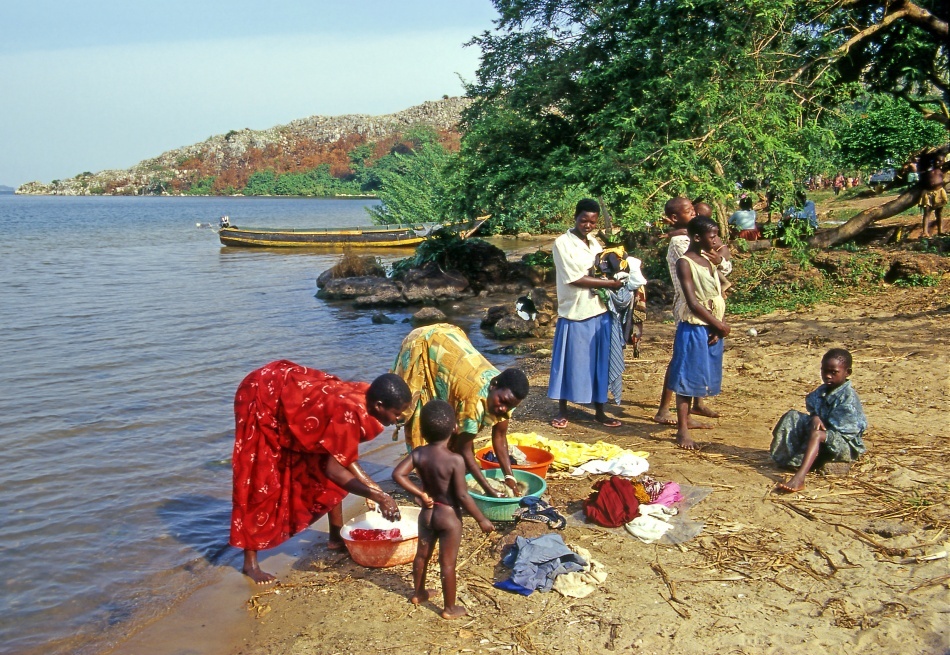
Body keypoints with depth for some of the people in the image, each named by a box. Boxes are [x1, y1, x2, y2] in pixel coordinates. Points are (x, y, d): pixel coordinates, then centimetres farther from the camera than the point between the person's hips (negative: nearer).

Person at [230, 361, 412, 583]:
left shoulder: (365, 397, -10)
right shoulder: (350, 413, -34)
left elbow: (343, 456, -1)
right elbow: (333, 468, -28)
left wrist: (374, 488, -4)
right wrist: (377, 496, -25)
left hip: (290, 391, 9)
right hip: (261, 398, -9)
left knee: (321, 463, 9)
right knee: (260, 481, -5)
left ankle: (337, 537, 21)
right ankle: (250, 562, 6)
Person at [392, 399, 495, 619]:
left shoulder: (418, 453, -11)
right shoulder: (455, 460, -26)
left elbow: (398, 474, -17)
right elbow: (462, 496, -25)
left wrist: (420, 494, -8)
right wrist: (482, 520, -14)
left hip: (427, 513, 5)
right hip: (449, 516, -5)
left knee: (422, 554, 24)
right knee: (448, 564, 8)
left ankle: (418, 593, 45)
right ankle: (449, 608, 23)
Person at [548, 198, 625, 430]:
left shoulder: (594, 243, 13)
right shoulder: (563, 243, -8)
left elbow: (602, 273, 13)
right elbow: (574, 279, -15)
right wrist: (609, 283, -12)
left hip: (600, 312, 6)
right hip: (574, 314, -6)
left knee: (599, 363, 10)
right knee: (570, 363, 3)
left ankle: (599, 411, 21)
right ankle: (562, 411, 16)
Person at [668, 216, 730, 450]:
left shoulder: (708, 261, 11)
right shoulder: (684, 263, -13)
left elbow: (718, 296, 8)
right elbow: (693, 302, -19)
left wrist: (718, 327, -6)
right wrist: (720, 325, -14)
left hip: (712, 328, 8)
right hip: (693, 328, -8)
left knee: (701, 376, 15)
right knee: (687, 377, -2)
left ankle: (686, 418, 29)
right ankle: (682, 430, 2)